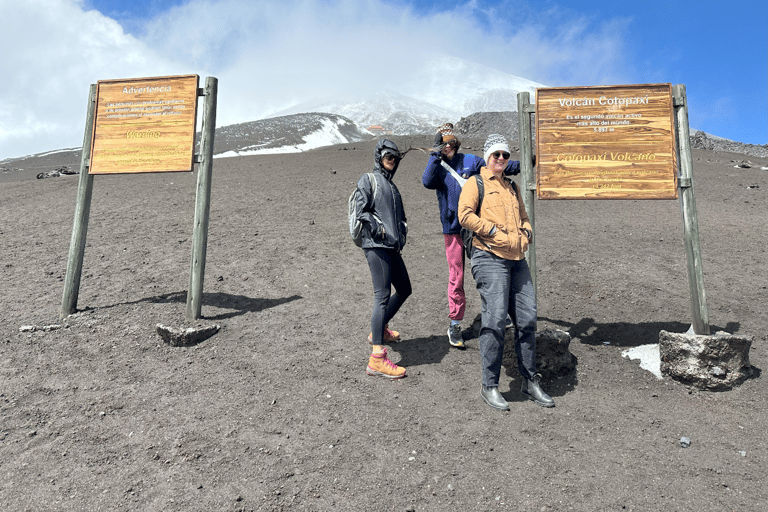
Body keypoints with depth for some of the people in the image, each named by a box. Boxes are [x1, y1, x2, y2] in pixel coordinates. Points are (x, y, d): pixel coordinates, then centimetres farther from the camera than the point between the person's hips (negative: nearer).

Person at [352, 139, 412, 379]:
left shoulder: (392, 186, 26)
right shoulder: (369, 180, 1)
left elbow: (399, 216, 32)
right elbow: (360, 210, -10)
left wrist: (402, 228, 13)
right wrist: (379, 228, -18)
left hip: (392, 248, 9)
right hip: (376, 246, -9)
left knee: (404, 290, 18)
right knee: (382, 296, -16)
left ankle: (379, 330, 36)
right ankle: (377, 358, -19)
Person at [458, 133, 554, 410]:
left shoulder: (512, 187, 25)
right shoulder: (476, 183, 4)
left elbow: (523, 217, 34)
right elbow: (465, 215, -11)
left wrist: (526, 232, 12)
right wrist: (495, 231, -14)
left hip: (517, 260, 7)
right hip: (490, 259, -7)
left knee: (527, 320, 5)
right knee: (495, 320, -11)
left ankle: (530, 381, 18)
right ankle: (489, 386, 0)